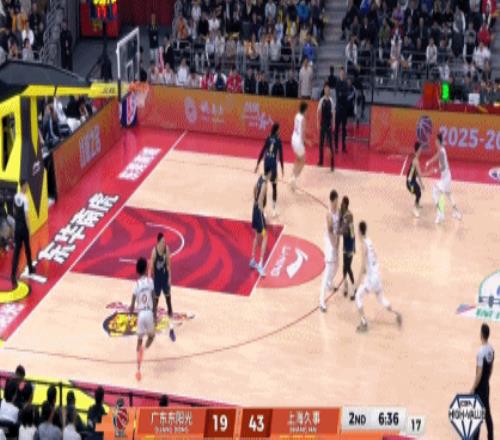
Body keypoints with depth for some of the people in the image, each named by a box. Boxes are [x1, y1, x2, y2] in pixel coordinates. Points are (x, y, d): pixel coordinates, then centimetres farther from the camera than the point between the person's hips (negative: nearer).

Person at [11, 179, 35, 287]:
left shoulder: (15, 197, 3)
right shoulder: (24, 199, -18)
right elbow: (26, 215, -19)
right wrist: (29, 229, -13)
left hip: (17, 227, 5)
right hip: (24, 227, -5)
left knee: (16, 251, 0)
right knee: (27, 249, 16)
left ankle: (13, 275, -11)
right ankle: (30, 269, 36)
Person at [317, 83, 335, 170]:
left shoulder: (331, 101, -1)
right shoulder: (321, 100, -2)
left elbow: (332, 113, 3)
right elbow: (318, 112, 1)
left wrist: (332, 124, 0)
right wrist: (318, 124, -4)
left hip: (329, 125, -1)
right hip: (322, 124, 1)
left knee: (330, 144, -3)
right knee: (321, 143, 8)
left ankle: (332, 163, -1)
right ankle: (321, 161, 19)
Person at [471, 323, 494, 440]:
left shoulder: (481, 352, -24)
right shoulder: (492, 349, 2)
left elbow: (479, 373, -23)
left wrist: (473, 389, -16)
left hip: (480, 387, -8)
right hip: (487, 386, 8)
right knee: (487, 413, 15)